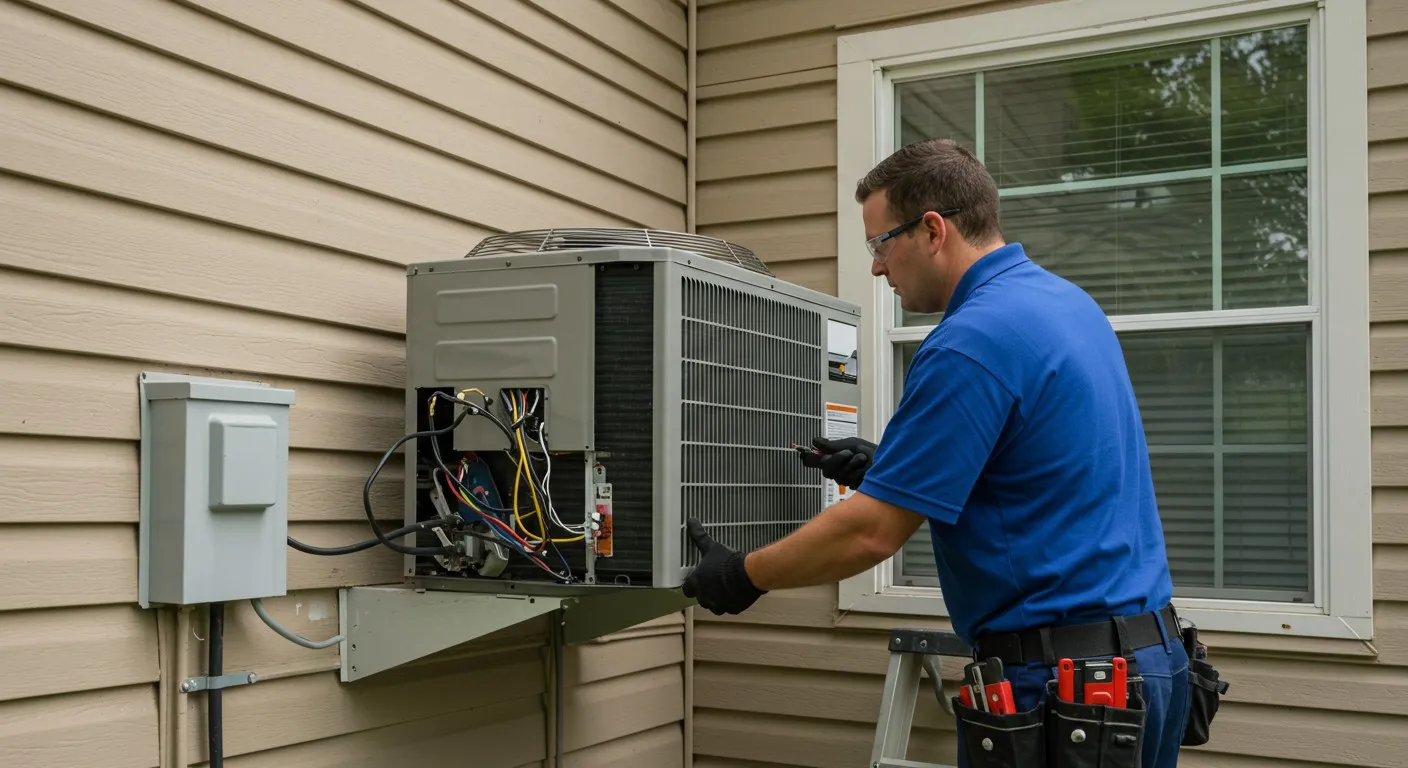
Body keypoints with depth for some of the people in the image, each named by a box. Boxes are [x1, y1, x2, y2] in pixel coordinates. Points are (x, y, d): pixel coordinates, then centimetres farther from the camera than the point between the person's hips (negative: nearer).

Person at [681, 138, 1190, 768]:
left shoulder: (971, 343, -21)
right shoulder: (1066, 300, 9)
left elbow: (869, 533, -19)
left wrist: (743, 576, -5)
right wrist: (888, 467, 15)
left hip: (1058, 674, -9)